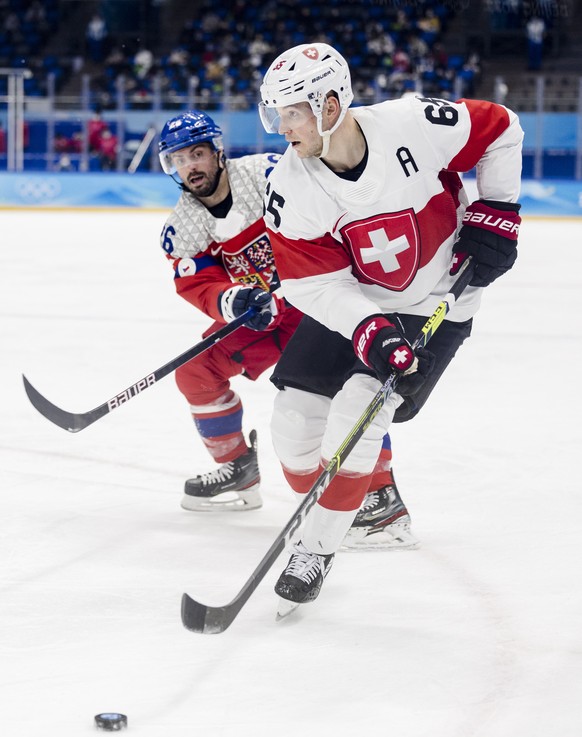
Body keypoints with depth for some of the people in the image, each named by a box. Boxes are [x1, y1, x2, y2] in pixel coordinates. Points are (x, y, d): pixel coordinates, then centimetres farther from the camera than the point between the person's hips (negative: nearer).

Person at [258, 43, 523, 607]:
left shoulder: (414, 126, -25)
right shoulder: (289, 190, -18)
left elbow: (499, 130, -8)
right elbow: (315, 282, -16)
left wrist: (494, 213, -9)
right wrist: (367, 329, -30)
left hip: (438, 301, -4)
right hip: (352, 303, 4)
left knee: (357, 410, -18)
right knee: (295, 415, -5)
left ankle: (318, 547, -6)